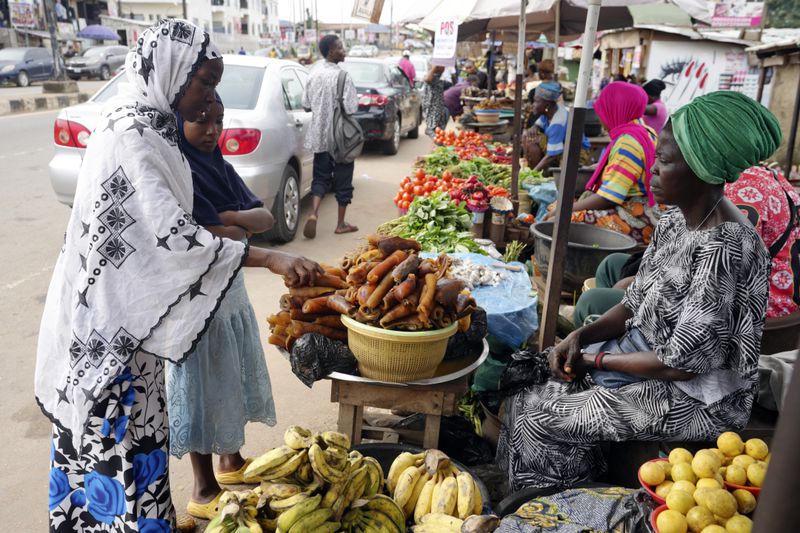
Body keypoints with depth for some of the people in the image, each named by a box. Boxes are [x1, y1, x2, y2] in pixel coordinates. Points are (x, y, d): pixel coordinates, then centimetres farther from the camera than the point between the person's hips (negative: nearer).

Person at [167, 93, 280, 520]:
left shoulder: (218, 166, 8)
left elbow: (265, 218, 1)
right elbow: (223, 241, -23)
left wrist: (226, 218, -14)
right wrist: (241, 227, -5)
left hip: (232, 292, 8)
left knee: (233, 380, 19)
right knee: (204, 389, 3)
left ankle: (231, 462, 38)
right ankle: (204, 492, 19)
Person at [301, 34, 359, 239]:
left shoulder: (314, 72, 2)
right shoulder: (342, 75, -16)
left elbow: (306, 105, 8)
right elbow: (351, 109, -18)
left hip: (319, 134, 5)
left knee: (321, 176, 14)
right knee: (343, 178, 7)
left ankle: (314, 213, -7)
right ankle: (341, 224, 16)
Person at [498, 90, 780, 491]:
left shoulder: (724, 250, -29)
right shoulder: (676, 221, 0)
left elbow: (683, 363, -26)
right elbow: (636, 304, 8)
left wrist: (597, 359, -14)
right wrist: (581, 336, -7)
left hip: (694, 396, -8)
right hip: (649, 355, 9)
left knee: (537, 414, -10)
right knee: (531, 382, 2)